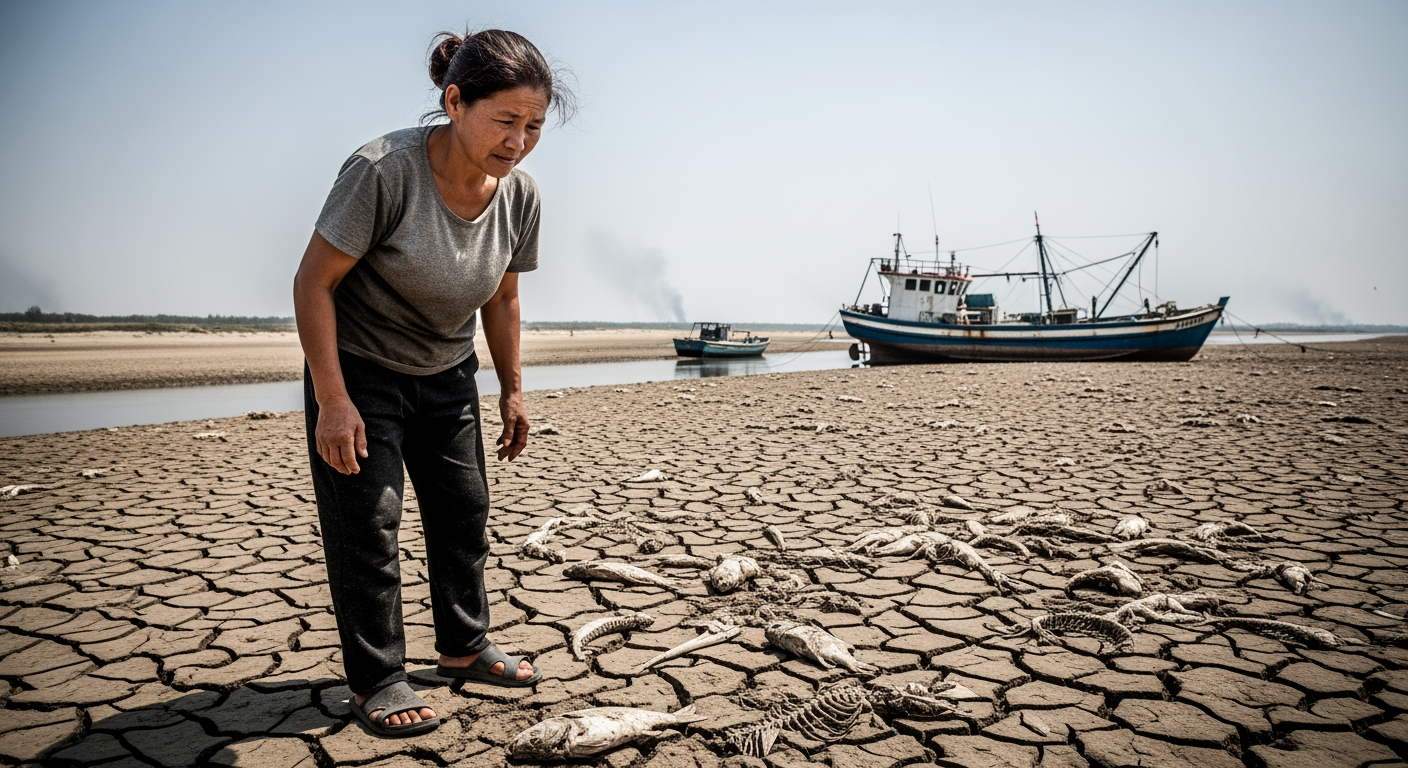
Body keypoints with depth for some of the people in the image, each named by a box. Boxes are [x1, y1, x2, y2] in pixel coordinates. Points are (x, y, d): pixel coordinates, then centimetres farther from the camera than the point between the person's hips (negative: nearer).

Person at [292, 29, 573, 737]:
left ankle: (462, 646, 26)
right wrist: (332, 402, -23)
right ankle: (376, 679, 10)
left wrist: (512, 390, 6)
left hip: (446, 374, 6)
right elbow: (314, 282, -22)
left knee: (464, 508, 9)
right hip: (359, 367, -5)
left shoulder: (519, 194, -11)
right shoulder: (384, 169, -28)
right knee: (366, 519, -4)